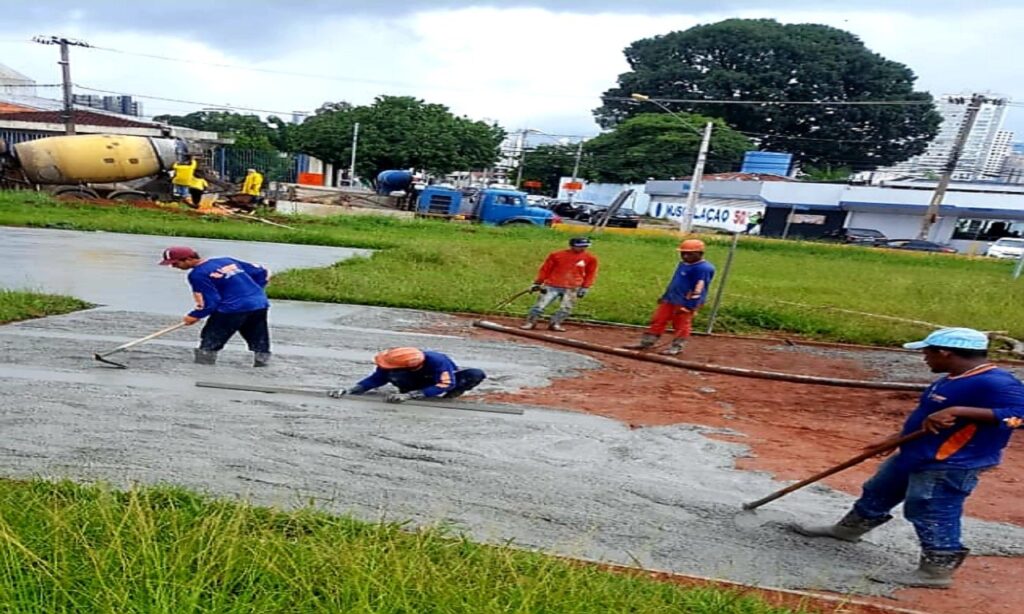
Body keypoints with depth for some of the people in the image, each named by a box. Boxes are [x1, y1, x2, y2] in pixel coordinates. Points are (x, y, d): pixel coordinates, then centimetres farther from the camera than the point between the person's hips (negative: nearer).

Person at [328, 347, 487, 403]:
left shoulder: (437, 361, -42)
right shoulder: (390, 365, -27)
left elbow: (445, 385, -43)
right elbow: (377, 379, -15)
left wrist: (409, 396, -51)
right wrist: (349, 390, -29)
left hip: (446, 379, -3)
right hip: (421, 381, 3)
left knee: (476, 374, -33)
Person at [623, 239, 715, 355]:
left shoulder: (704, 268, -17)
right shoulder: (683, 264, 13)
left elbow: (698, 289, -20)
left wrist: (689, 306, -23)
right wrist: (665, 296, 25)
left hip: (686, 303, -9)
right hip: (670, 300, 9)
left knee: (681, 326, 2)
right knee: (658, 320, 12)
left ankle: (676, 347, 14)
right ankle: (646, 342, 20)